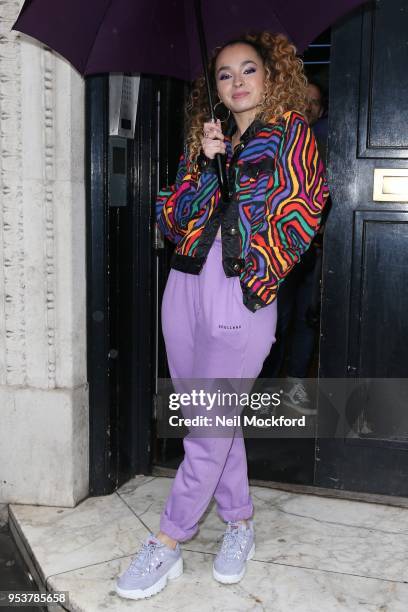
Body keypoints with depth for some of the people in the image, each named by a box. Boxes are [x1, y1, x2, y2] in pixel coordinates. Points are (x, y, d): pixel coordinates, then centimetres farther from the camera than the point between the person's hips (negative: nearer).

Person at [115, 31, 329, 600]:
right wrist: (204, 163, -4)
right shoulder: (205, 139, 18)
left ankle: (166, 545, 13)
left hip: (241, 294, -5)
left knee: (210, 426, -1)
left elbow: (297, 210, -2)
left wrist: (258, 275, -9)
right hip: (185, 286, 5)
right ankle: (240, 522, 28)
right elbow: (171, 219, 8)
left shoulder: (290, 131, 6)